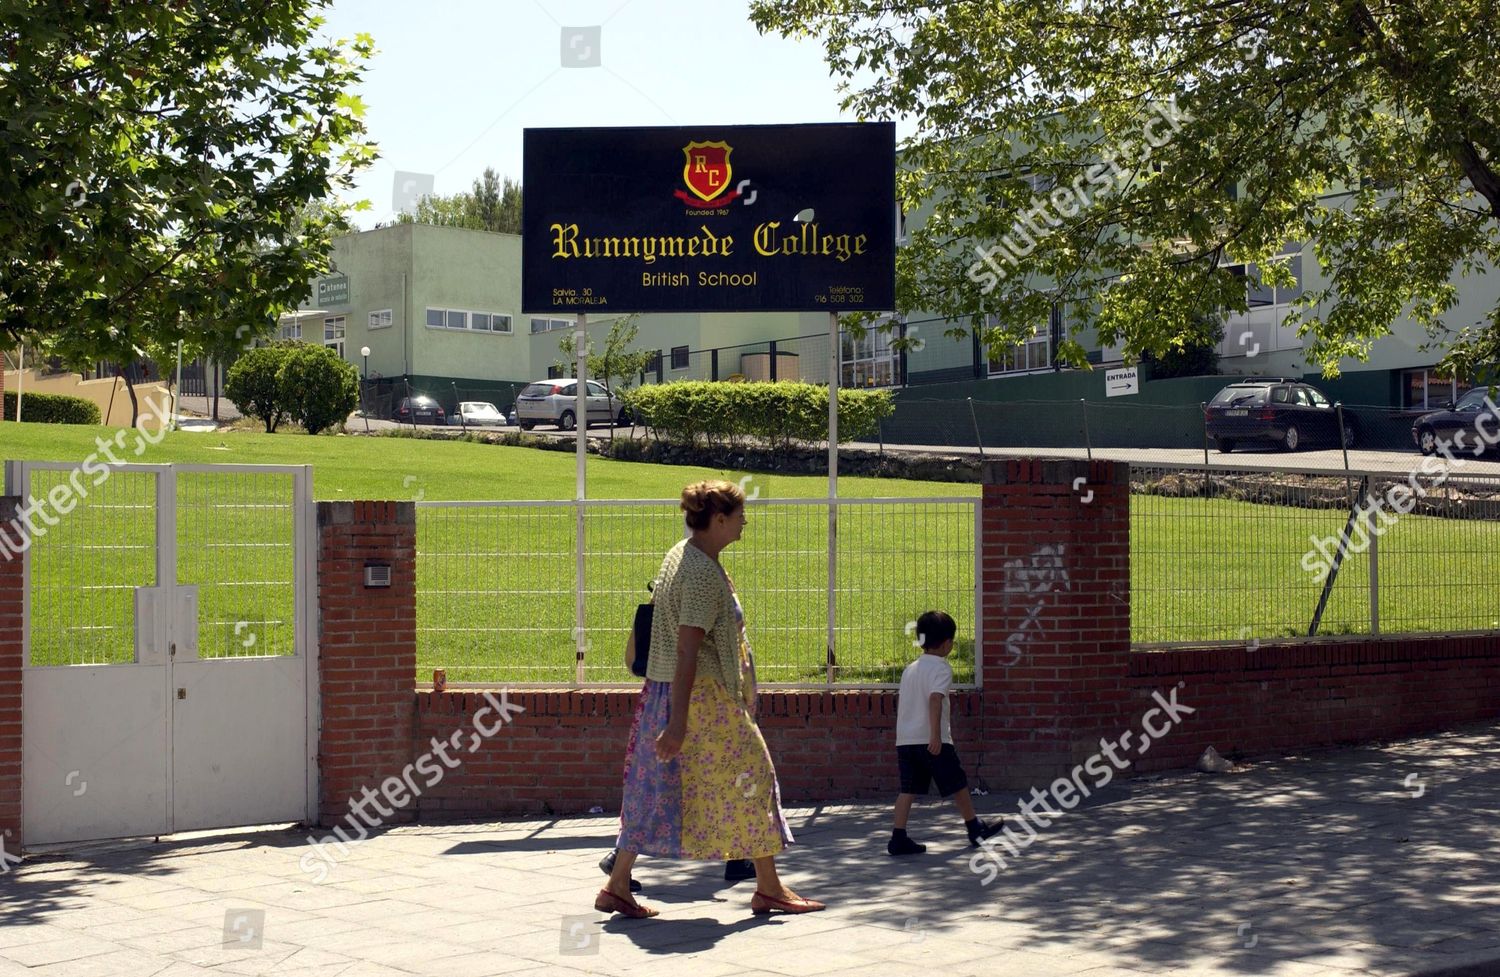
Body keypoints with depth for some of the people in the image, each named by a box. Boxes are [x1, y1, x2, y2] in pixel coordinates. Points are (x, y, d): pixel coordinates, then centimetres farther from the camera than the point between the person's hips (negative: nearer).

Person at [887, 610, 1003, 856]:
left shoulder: (910, 668, 16)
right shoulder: (941, 668, -7)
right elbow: (935, 699, -22)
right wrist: (936, 735, -28)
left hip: (905, 739, 7)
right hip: (932, 740, -7)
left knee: (908, 789, 4)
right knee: (957, 784, 9)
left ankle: (898, 838, -4)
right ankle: (975, 828, 21)